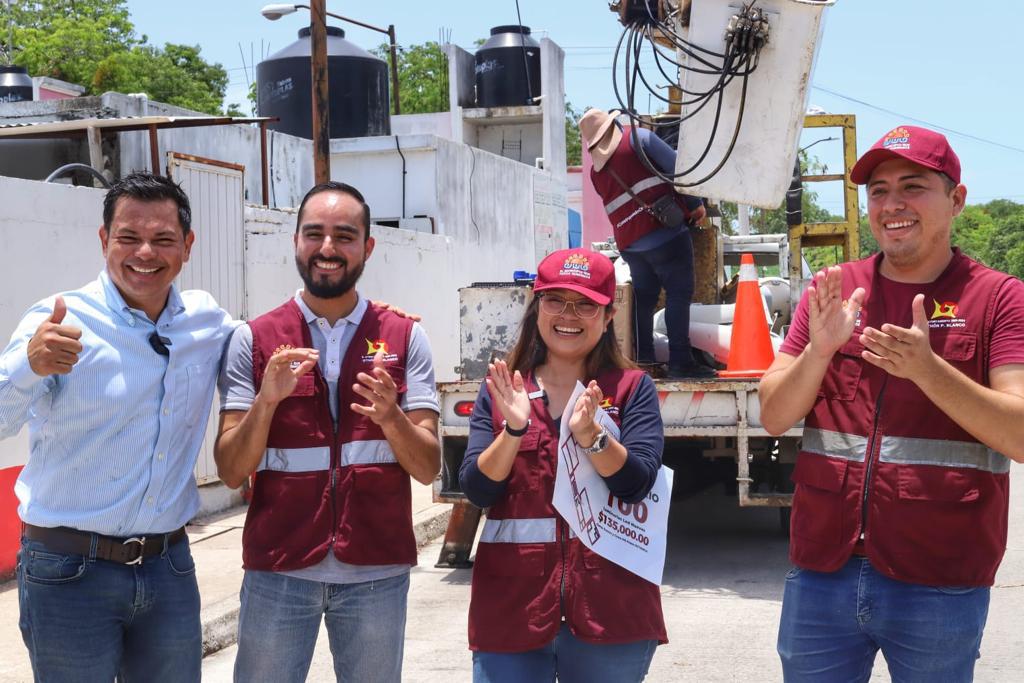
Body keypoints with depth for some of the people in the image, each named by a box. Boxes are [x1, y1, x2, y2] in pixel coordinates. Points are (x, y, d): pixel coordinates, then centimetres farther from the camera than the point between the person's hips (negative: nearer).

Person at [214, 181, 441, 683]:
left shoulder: (406, 338, 1)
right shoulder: (253, 340, 1)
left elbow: (428, 468, -2)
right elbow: (231, 471, -3)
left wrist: (391, 417, -21)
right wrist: (267, 400, -19)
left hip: (376, 571, 0)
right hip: (278, 569, 0)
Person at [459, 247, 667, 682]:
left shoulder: (632, 389, 3)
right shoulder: (500, 390, 7)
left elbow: (636, 483, -9)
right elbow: (477, 491, -2)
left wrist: (589, 433, -25)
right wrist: (514, 430, -17)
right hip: (513, 603, 1)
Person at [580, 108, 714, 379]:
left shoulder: (595, 172, 16)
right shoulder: (638, 138, 1)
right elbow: (677, 167, -6)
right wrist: (696, 204, 2)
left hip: (629, 242, 6)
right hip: (665, 232, -6)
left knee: (644, 298, 14)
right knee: (679, 294, -6)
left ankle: (643, 360, 14)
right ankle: (680, 361, -11)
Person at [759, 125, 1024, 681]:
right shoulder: (832, 291, 6)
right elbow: (773, 418, 3)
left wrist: (926, 368, -26)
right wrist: (819, 350, -16)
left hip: (940, 587, -3)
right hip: (821, 572, 3)